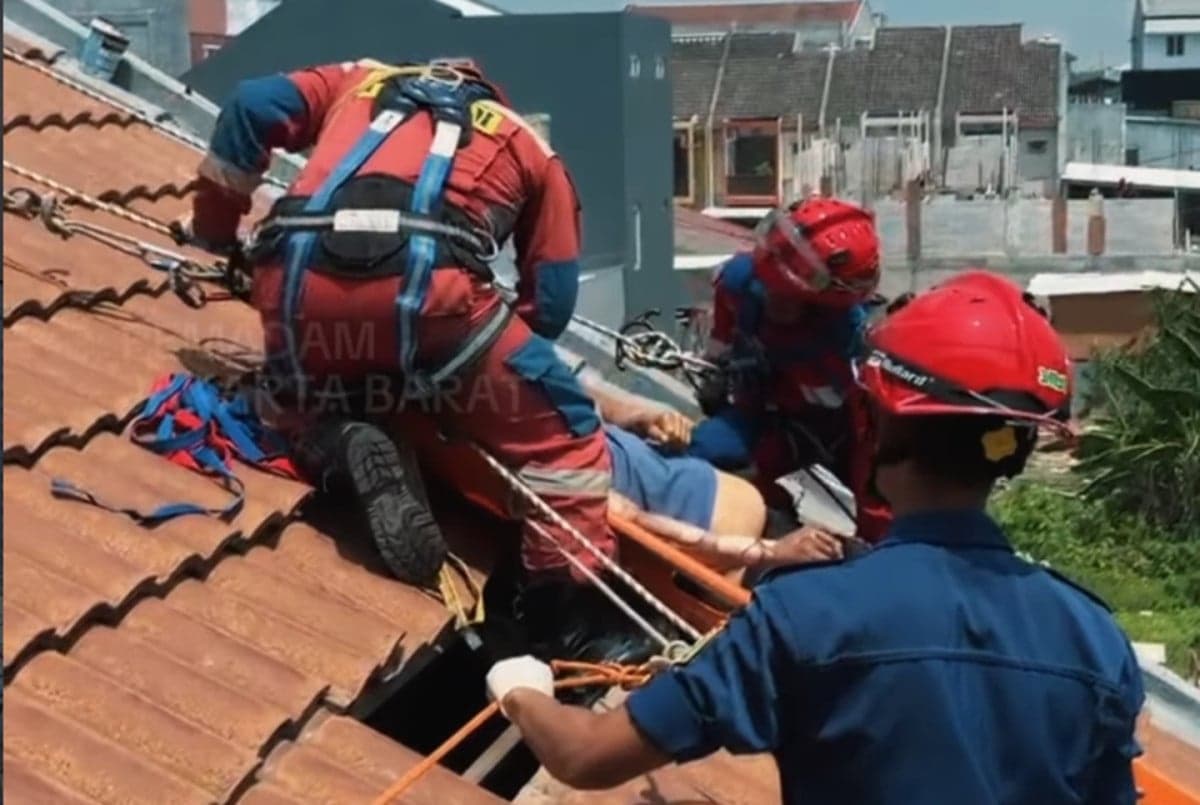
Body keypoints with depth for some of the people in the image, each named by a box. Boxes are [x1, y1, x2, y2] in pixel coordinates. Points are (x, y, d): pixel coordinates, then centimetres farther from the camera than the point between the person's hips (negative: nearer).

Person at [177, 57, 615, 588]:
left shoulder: (360, 80, 36)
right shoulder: (527, 144, 31)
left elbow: (252, 107, 21)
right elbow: (553, 301, 23)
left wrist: (213, 232, 31)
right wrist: (493, 360, 39)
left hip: (297, 280, 3)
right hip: (426, 283, -3)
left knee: (305, 404, 33)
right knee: (563, 436, 15)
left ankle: (343, 448, 0)